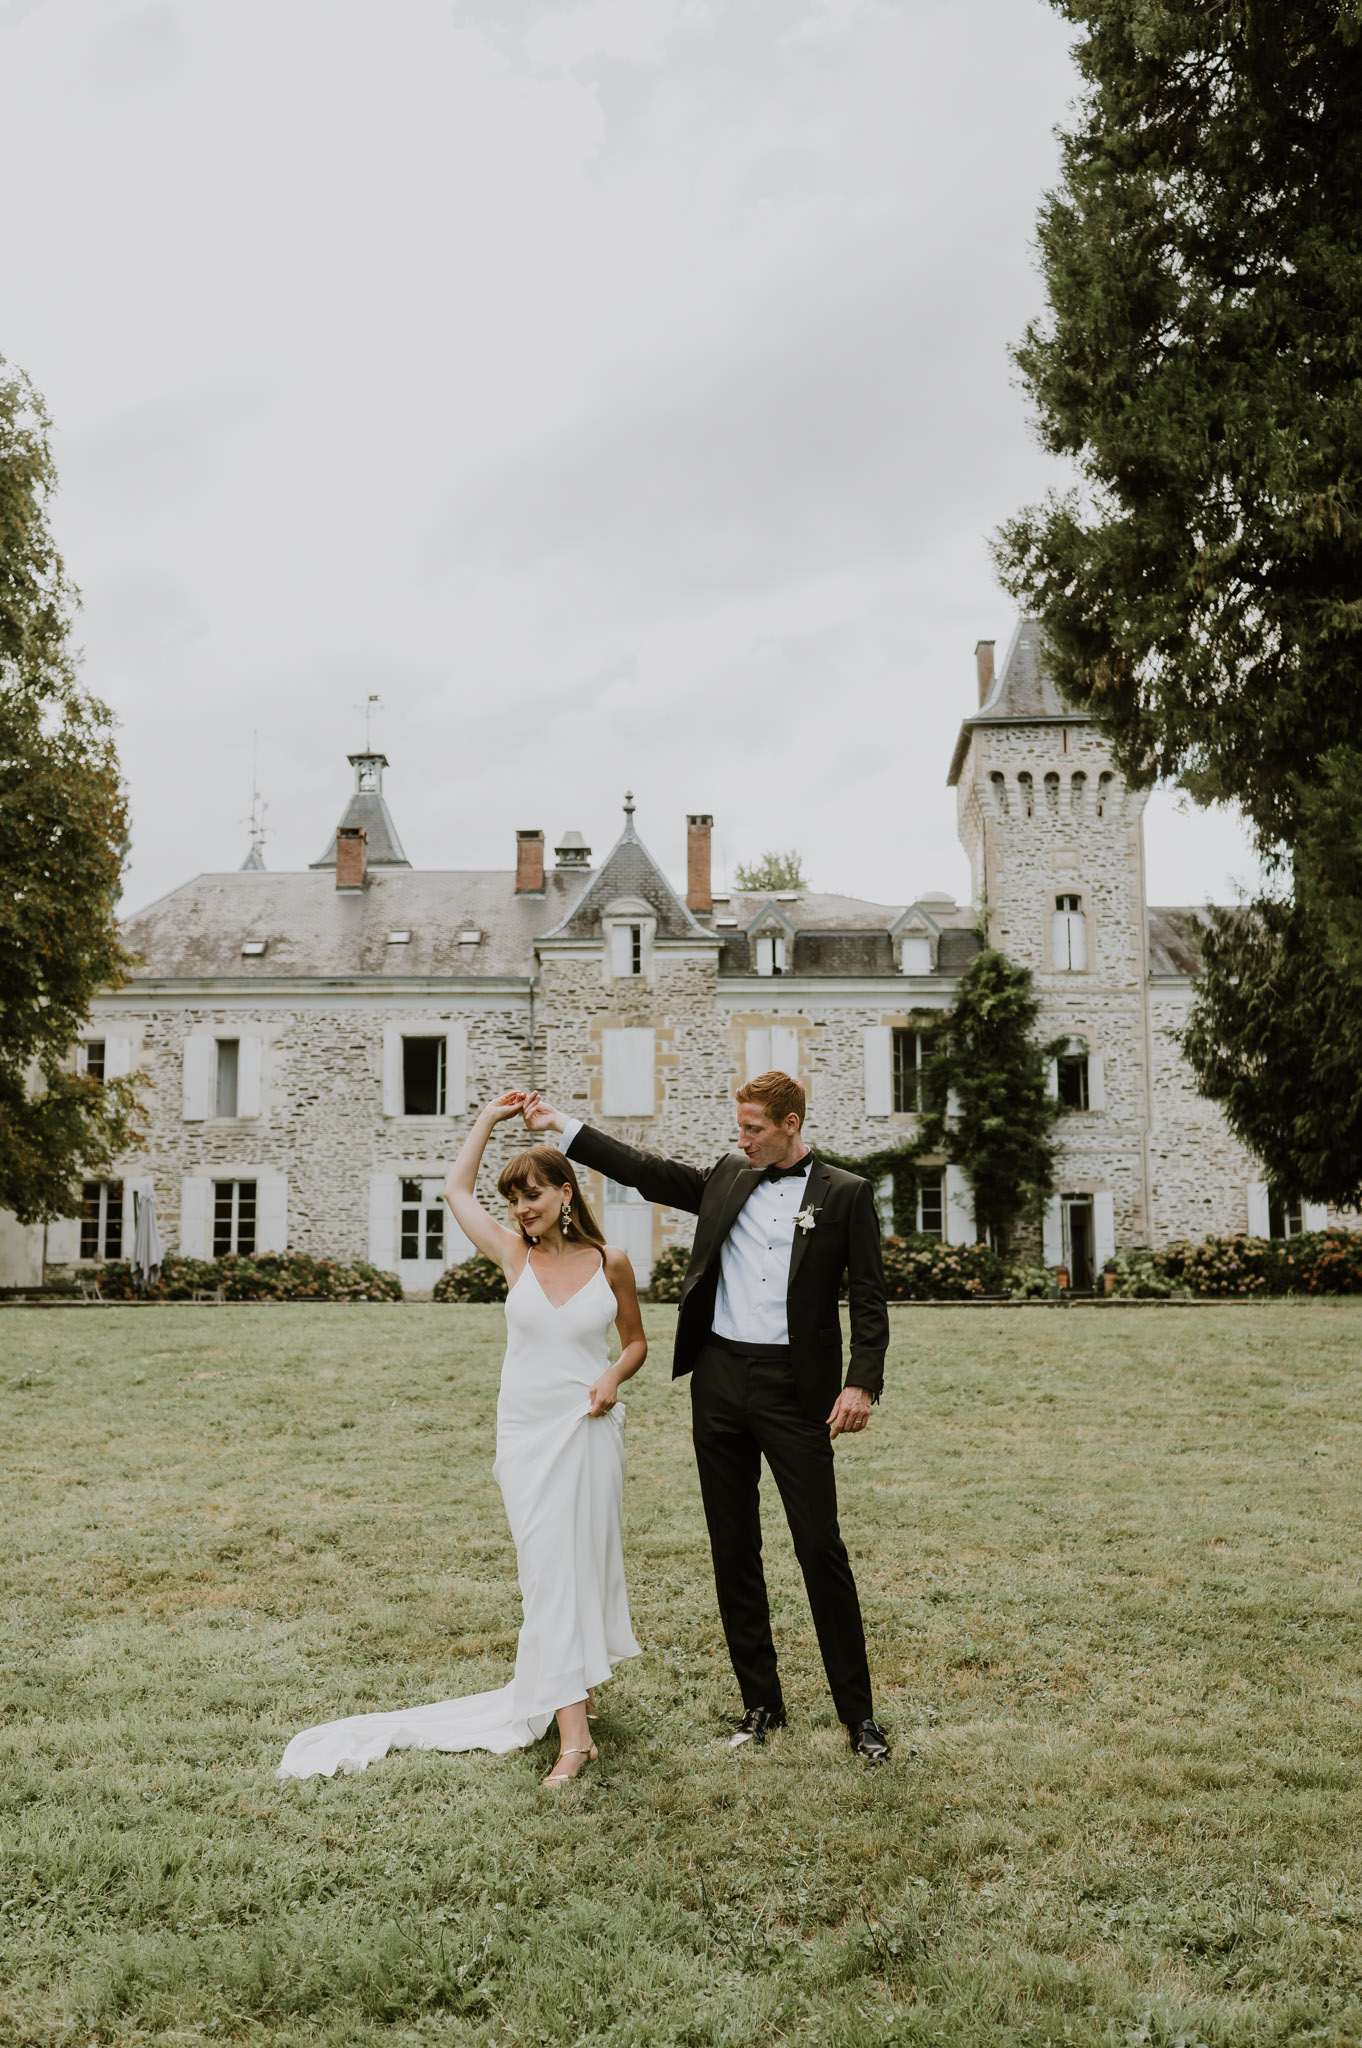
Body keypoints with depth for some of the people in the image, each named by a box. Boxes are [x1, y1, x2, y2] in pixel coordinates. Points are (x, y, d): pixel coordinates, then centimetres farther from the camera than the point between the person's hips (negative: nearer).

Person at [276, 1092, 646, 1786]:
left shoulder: (611, 1262, -1)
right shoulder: (516, 1255, 1)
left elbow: (636, 1341, 12)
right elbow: (456, 1189, 14)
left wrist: (614, 1375, -9)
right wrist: (490, 1117, 16)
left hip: (589, 1430, 0)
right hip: (526, 1434, 0)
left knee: (586, 1561, 9)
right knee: (547, 1568, -4)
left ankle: (574, 1682, 29)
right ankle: (573, 1733, -4)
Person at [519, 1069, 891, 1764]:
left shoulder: (845, 1194, -1)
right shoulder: (727, 1178, 11)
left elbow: (868, 1298, -3)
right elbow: (646, 1171, 14)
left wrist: (861, 1383, -14)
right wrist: (559, 1125, 12)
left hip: (795, 1389, -4)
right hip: (719, 1380, 5)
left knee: (820, 1547, -3)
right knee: (733, 1550, 9)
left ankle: (858, 1711, 9)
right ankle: (760, 1702, 21)